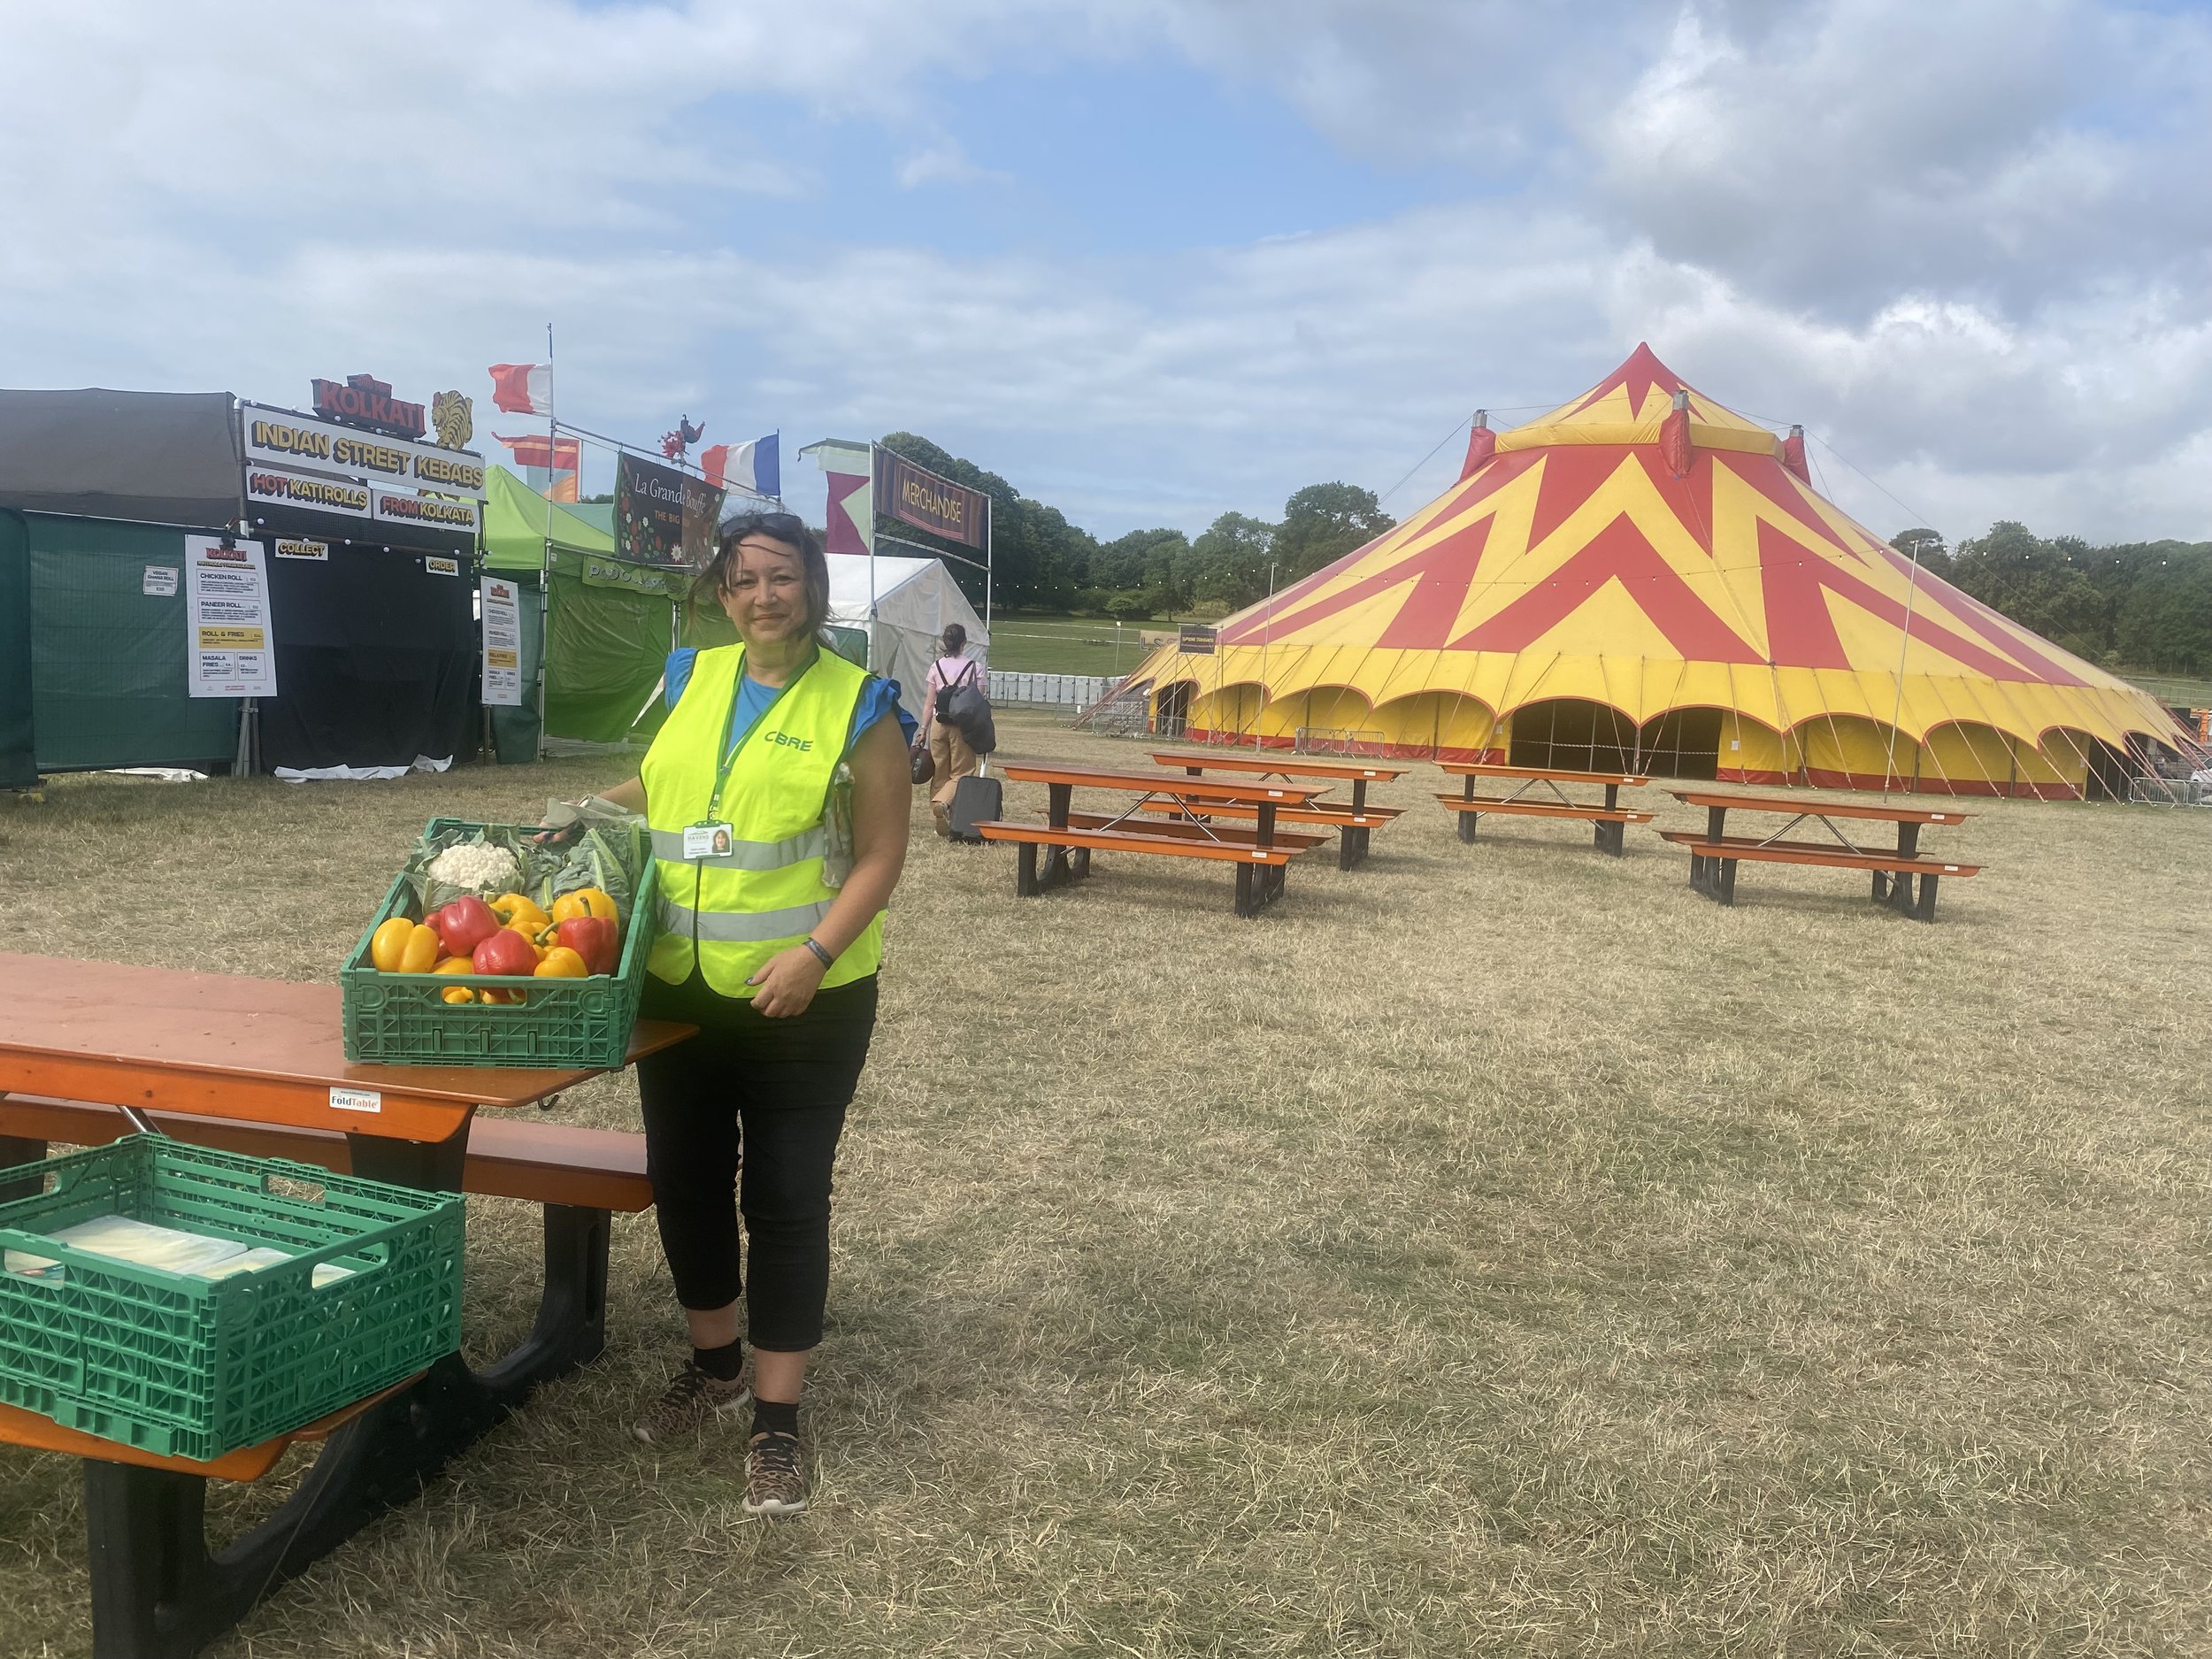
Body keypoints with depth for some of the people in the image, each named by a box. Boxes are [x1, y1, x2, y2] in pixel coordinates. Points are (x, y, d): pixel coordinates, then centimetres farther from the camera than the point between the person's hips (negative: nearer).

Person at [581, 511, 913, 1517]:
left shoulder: (857, 705, -8)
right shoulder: (695, 679, 7)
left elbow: (881, 855, -10)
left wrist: (816, 953, -22)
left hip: (803, 1004, -5)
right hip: (680, 989, 6)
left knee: (785, 1203, 2)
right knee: (685, 1183, 16)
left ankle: (776, 1420, 17)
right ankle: (714, 1367, 39)